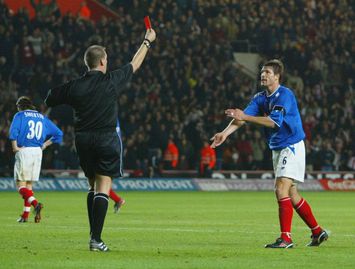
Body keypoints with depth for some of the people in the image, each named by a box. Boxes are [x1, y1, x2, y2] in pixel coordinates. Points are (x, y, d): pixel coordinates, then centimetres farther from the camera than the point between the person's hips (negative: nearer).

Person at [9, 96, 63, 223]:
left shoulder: (20, 115, 2)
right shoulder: (42, 117, 17)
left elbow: (13, 131, -16)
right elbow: (58, 134, 15)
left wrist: (15, 147, -7)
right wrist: (44, 145, 16)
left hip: (23, 151, -5)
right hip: (38, 152, 5)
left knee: (21, 184, -5)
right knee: (29, 184, 13)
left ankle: (35, 203, -29)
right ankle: (25, 215, 10)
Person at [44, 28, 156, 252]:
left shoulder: (74, 86, -2)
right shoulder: (112, 81, -6)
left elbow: (49, 101, 9)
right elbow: (135, 64, 9)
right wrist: (147, 42, 23)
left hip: (83, 140, 3)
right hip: (107, 139, -3)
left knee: (93, 186, 17)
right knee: (103, 187, -4)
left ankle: (93, 236, 16)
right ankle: (96, 239, -13)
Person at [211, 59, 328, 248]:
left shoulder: (285, 95, -16)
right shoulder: (260, 98, 7)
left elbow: (274, 121, -28)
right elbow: (242, 117, -3)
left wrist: (245, 117, -30)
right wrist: (225, 133, -20)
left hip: (292, 147, -9)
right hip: (277, 149, 9)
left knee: (281, 189, -19)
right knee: (291, 194, 12)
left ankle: (286, 238, -19)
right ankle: (318, 232, 23)